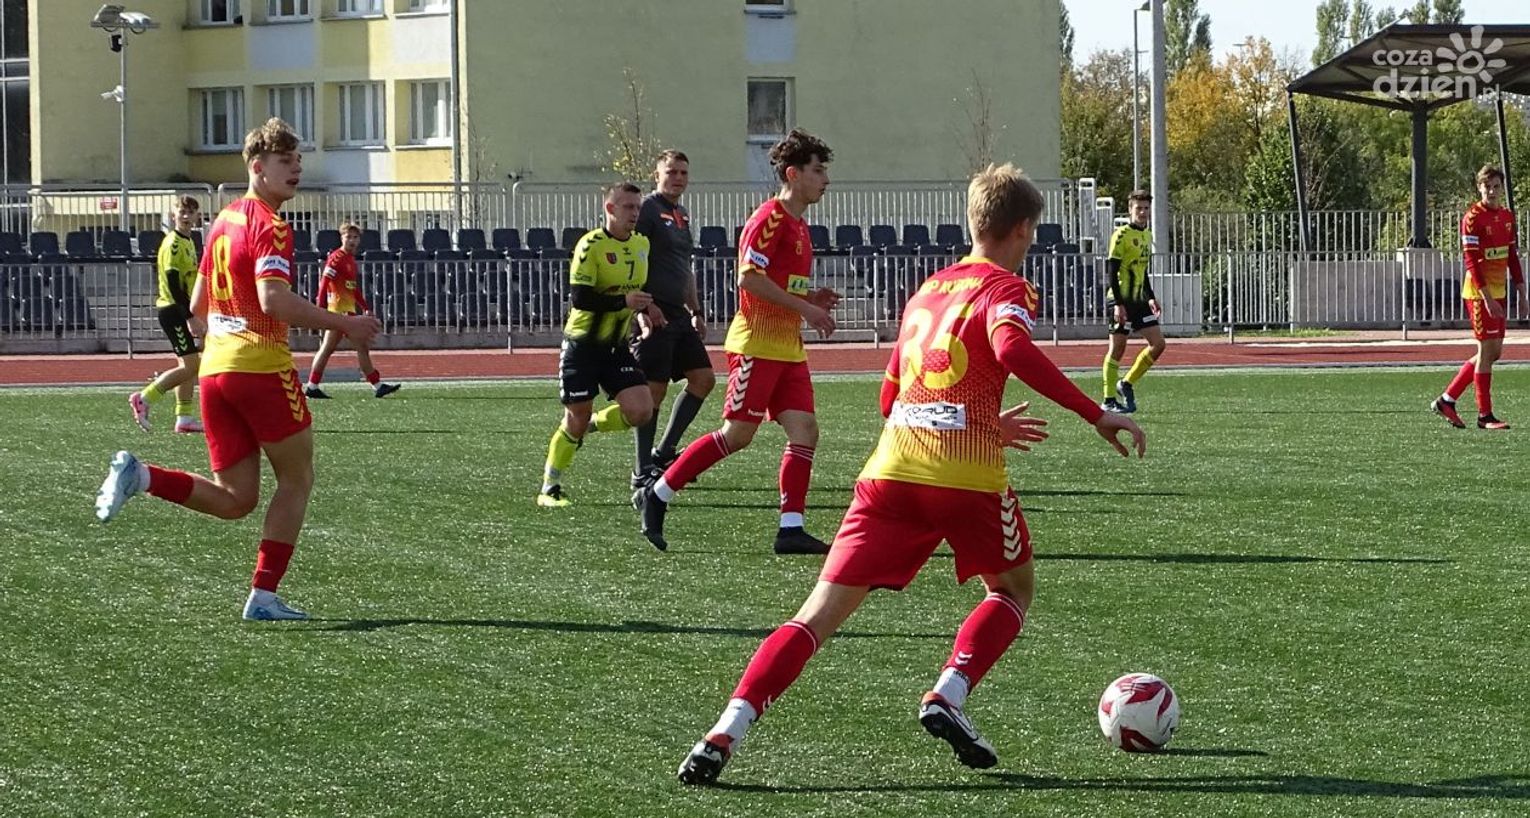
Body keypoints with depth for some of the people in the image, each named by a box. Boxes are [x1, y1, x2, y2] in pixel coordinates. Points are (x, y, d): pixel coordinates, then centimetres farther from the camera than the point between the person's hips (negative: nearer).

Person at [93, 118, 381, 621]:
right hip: (262, 367, -8)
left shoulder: (224, 221, 16)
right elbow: (274, 300, -24)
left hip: (215, 368, 8)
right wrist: (344, 325, -18)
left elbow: (197, 305, 21)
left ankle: (140, 476, -8)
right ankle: (264, 596, 5)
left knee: (234, 499, 11)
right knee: (296, 479, 9)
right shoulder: (270, 226, -11)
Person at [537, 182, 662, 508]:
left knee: (641, 411, -10)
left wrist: (644, 307, 5)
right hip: (582, 345, -6)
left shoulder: (641, 244, 7)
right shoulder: (591, 245, -16)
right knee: (576, 419, -2)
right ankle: (549, 489, 13)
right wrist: (623, 302, -26)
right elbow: (579, 298, -24)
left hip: (615, 346, 6)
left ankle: (592, 424, 19)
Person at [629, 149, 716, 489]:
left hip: (678, 314, 9)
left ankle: (664, 452, 14)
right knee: (654, 390, -7)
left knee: (704, 378, 6)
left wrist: (696, 312, 24)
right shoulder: (649, 210, -8)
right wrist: (642, 311, -21)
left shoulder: (682, 215, 19)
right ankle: (643, 472, -1)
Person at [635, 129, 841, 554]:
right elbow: (749, 277, -21)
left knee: (804, 430, -2)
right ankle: (656, 495, 4)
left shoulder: (799, 226, 18)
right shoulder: (769, 218, -11)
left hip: (788, 348, 9)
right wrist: (804, 307, -18)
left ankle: (791, 529, -4)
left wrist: (811, 298, 8)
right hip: (757, 343, -9)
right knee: (738, 433, -7)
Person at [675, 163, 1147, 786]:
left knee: (822, 612, 0)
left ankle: (726, 732, -17)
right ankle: (948, 694, 0)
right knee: (1013, 589, 23)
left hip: (891, 471, 4)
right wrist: (1096, 415, -19)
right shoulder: (1006, 288, 4)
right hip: (969, 479, -4)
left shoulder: (926, 290, 24)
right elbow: (1014, 349, -19)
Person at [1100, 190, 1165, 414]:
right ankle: (1109, 401, 4)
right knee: (1117, 348, -3)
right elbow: (1112, 272, -15)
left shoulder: (1147, 235, 13)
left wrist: (1150, 298, 17)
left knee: (1158, 344, 2)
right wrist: (1118, 304, -20)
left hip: (1139, 300, 8)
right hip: (1122, 301, -8)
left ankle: (1126, 384, 14)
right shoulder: (1121, 235, -12)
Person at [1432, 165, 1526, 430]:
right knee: (1487, 350, -7)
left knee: (1493, 352, 9)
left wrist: (1521, 292, 13)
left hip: (1499, 291, 8)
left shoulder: (1507, 216, 11)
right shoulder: (1473, 218, -12)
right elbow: (1471, 261, -16)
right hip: (1480, 291, -8)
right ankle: (1485, 415, 0)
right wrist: (1487, 298, -22)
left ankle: (1447, 400, 17)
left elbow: (1513, 257, 17)